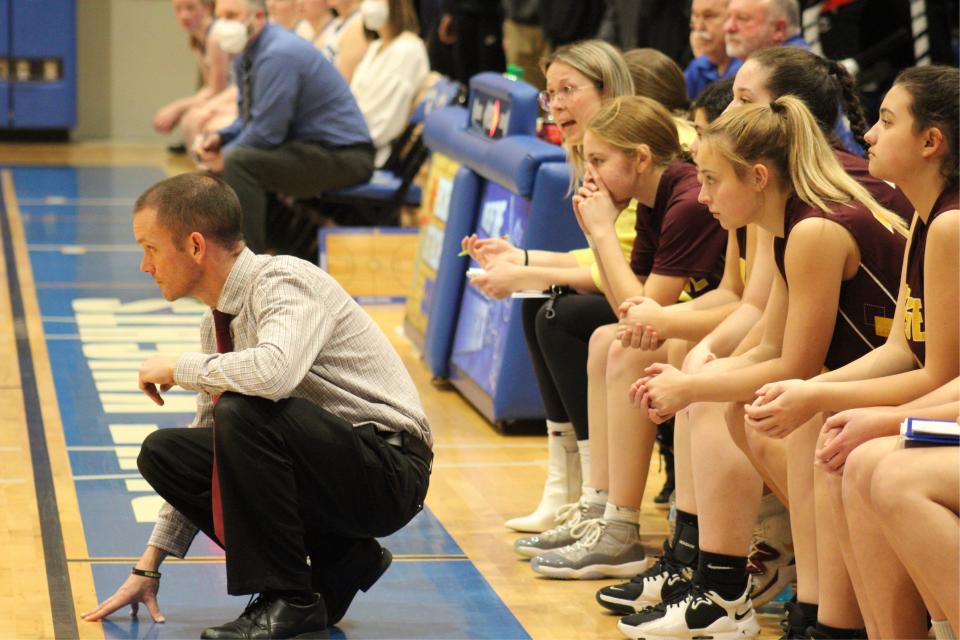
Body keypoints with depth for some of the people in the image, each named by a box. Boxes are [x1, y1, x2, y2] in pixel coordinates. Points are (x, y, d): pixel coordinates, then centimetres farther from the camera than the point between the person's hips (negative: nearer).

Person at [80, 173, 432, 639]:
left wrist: (179, 368, -22)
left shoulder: (285, 283, -18)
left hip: (387, 471, -9)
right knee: (163, 451, -3)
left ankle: (289, 599, -14)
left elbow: (274, 372, -41)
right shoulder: (217, 320, 8)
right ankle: (337, 564, 2)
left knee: (244, 412, -30)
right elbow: (204, 452, 16)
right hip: (322, 463, 9)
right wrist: (149, 568, 13)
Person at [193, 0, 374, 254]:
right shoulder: (245, 57, 8)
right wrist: (218, 138, 0)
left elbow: (266, 131, -24)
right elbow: (249, 119, 19)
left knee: (239, 162, -26)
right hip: (307, 146, 11)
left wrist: (225, 156, -9)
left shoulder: (279, 54, -22)